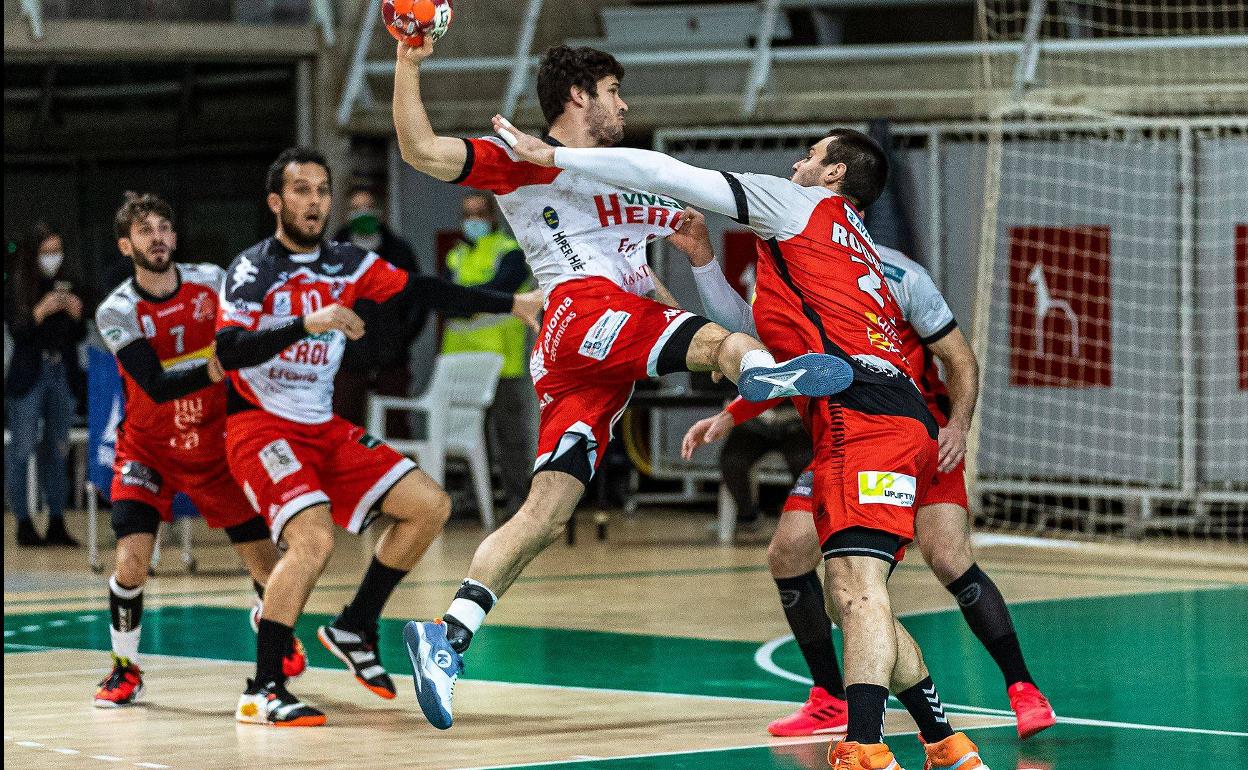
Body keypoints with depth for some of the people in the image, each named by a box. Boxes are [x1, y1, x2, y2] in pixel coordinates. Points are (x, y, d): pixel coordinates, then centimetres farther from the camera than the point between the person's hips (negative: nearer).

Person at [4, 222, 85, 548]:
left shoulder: (67, 285, 7)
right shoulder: (16, 288, -3)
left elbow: (79, 336, 9)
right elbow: (16, 331, -10)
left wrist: (76, 314, -10)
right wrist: (42, 311, -22)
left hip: (64, 374, 4)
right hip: (28, 378, -4)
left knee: (58, 451, 8)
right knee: (22, 450, -2)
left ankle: (57, 523, 12)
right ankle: (24, 523, 3)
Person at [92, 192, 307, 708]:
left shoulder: (212, 281, -9)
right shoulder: (116, 312, -17)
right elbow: (156, 385, -27)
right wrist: (214, 369, -41)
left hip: (216, 447, 2)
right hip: (148, 449, -2)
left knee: (266, 566, 2)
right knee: (131, 562, -20)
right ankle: (125, 669, 3)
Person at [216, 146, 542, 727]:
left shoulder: (346, 263, 7)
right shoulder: (253, 269, -11)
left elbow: (425, 290, 8)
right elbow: (229, 351, -25)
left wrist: (514, 304, 3)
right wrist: (307, 323, -36)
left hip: (324, 428, 7)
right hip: (260, 425, -7)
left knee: (429, 506, 1)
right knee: (314, 537, -29)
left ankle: (354, 630, 15)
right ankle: (261, 692, -24)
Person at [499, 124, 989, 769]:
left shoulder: (800, 203, 9)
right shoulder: (855, 249, 33)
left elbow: (668, 175, 5)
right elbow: (761, 335, 39)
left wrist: (553, 156, 9)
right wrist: (704, 261, 34)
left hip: (864, 417, -9)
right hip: (902, 425, 9)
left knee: (856, 586, -21)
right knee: (853, 600, 14)